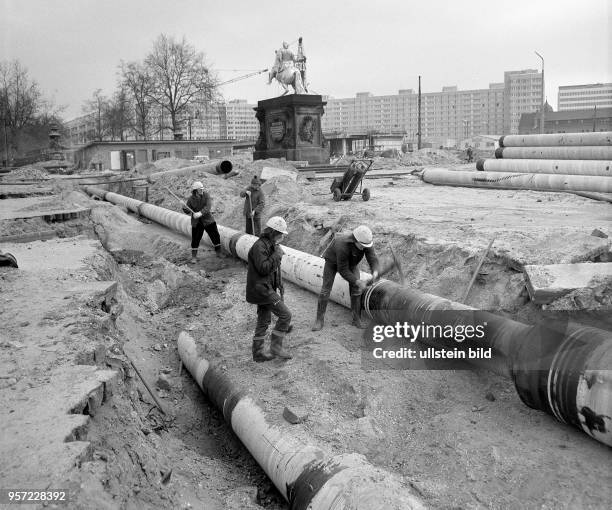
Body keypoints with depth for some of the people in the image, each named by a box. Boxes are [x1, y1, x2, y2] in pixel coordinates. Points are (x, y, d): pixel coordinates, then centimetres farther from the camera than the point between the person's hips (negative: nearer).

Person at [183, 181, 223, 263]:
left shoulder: (206, 195, -10)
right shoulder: (191, 199, -8)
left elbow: (208, 206, -22)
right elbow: (188, 211, 1)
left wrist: (200, 213, -36)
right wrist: (185, 209, -24)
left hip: (208, 220, 1)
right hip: (196, 222, -1)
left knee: (215, 236, 6)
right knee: (195, 239, 0)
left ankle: (219, 252, 26)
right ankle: (194, 257, 16)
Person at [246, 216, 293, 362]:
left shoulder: (271, 245, 16)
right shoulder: (259, 246, -16)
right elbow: (263, 268, -26)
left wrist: (279, 287, 19)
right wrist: (277, 255, -19)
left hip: (267, 288, 10)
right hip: (261, 288, -10)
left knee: (264, 321, 14)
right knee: (285, 314, -11)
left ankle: (258, 352, 22)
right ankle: (276, 346, -3)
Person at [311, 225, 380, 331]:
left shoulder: (366, 241, -31)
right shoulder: (343, 246, -46)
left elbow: (373, 260, -32)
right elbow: (342, 270, -37)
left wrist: (375, 272, -53)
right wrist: (358, 282, -40)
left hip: (351, 261, 4)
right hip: (333, 260, -4)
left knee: (356, 289, -7)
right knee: (326, 289, -9)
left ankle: (356, 319, 3)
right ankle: (319, 320, 2)